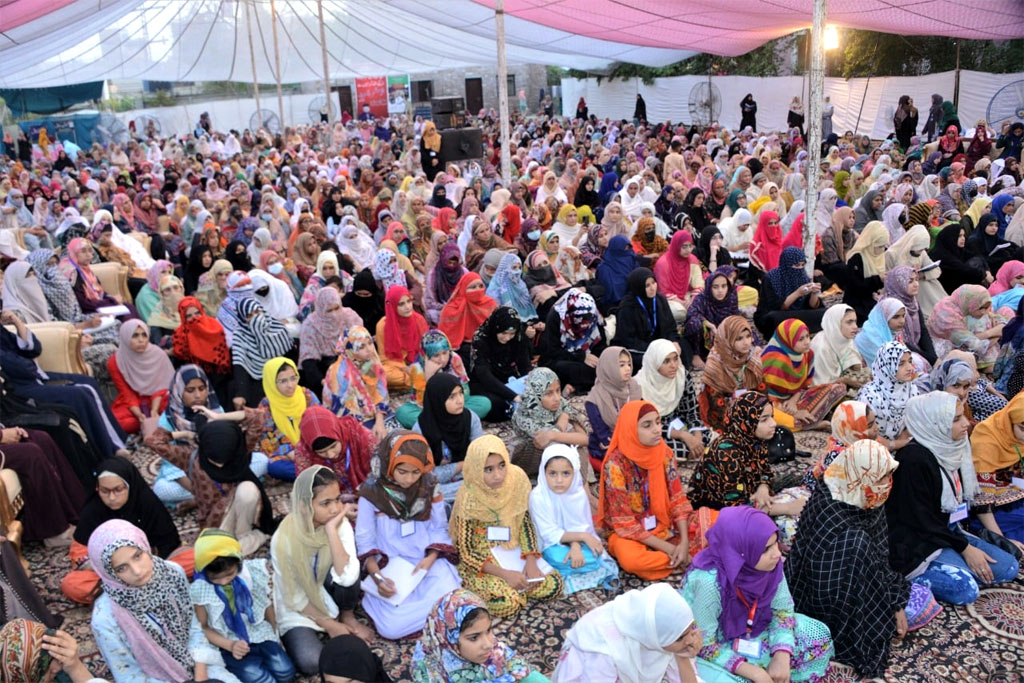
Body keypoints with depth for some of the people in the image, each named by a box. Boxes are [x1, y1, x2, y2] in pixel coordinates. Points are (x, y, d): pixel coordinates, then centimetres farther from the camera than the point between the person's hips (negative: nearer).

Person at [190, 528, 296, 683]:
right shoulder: (199, 590, -16)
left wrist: (274, 634, 12)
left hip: (260, 634, 3)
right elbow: (203, 628, -5)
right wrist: (230, 646, -17)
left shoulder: (253, 572, -12)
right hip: (229, 643, -2)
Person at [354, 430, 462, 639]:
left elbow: (440, 529, 5)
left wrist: (431, 558, -15)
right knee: (392, 627, -23)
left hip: (429, 562, 2)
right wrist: (377, 577, -19)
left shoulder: (429, 488, -1)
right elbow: (365, 542, -3)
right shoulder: (371, 493, -6)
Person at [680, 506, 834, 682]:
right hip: (700, 650, -6)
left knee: (818, 635, -1)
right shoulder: (709, 582, -37)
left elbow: (783, 608, -4)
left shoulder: (770, 564, -20)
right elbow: (703, 645, -26)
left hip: (749, 629, 6)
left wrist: (781, 657, -18)